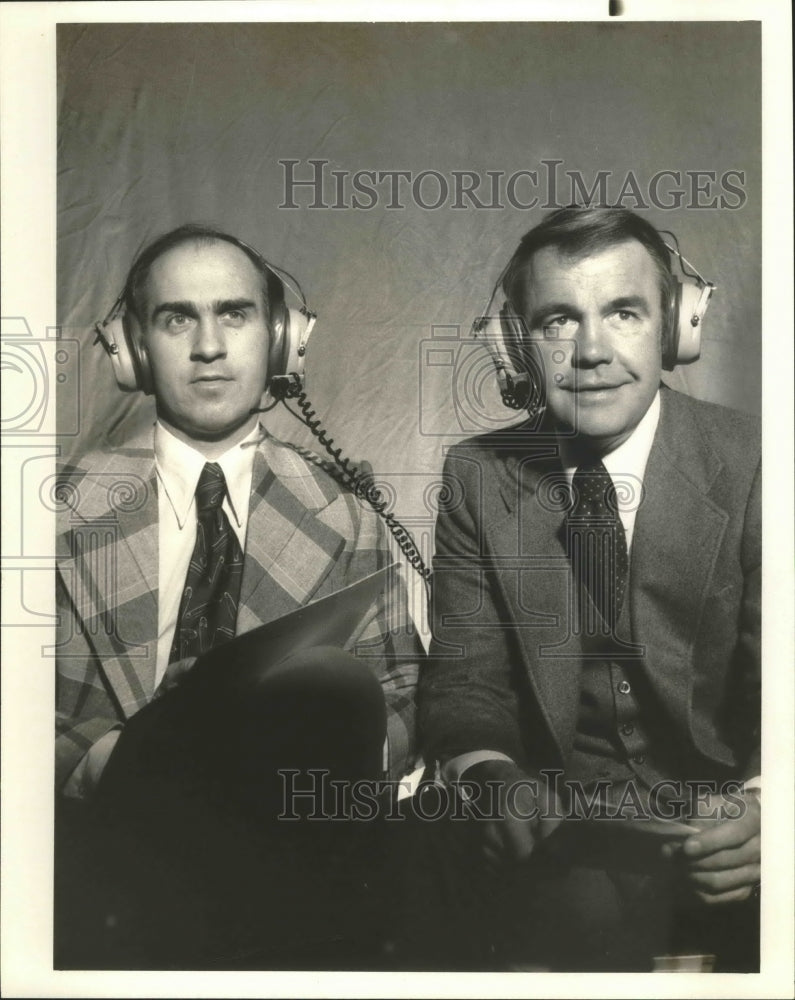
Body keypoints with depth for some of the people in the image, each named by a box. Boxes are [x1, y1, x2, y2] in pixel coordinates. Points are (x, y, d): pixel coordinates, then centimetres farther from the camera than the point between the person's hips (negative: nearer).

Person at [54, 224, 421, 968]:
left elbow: (404, 698, 8)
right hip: (112, 833, -3)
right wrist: (114, 762, -19)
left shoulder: (341, 517, 6)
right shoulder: (73, 513, 4)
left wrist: (327, 746, -15)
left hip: (291, 842, 4)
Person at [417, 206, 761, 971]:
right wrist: (486, 775, -24)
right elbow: (466, 677, -1)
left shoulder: (749, 464, -6)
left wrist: (758, 802, -31)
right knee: (589, 899, -30)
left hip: (719, 810, 0)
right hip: (565, 820, 1)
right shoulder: (479, 477, 1)